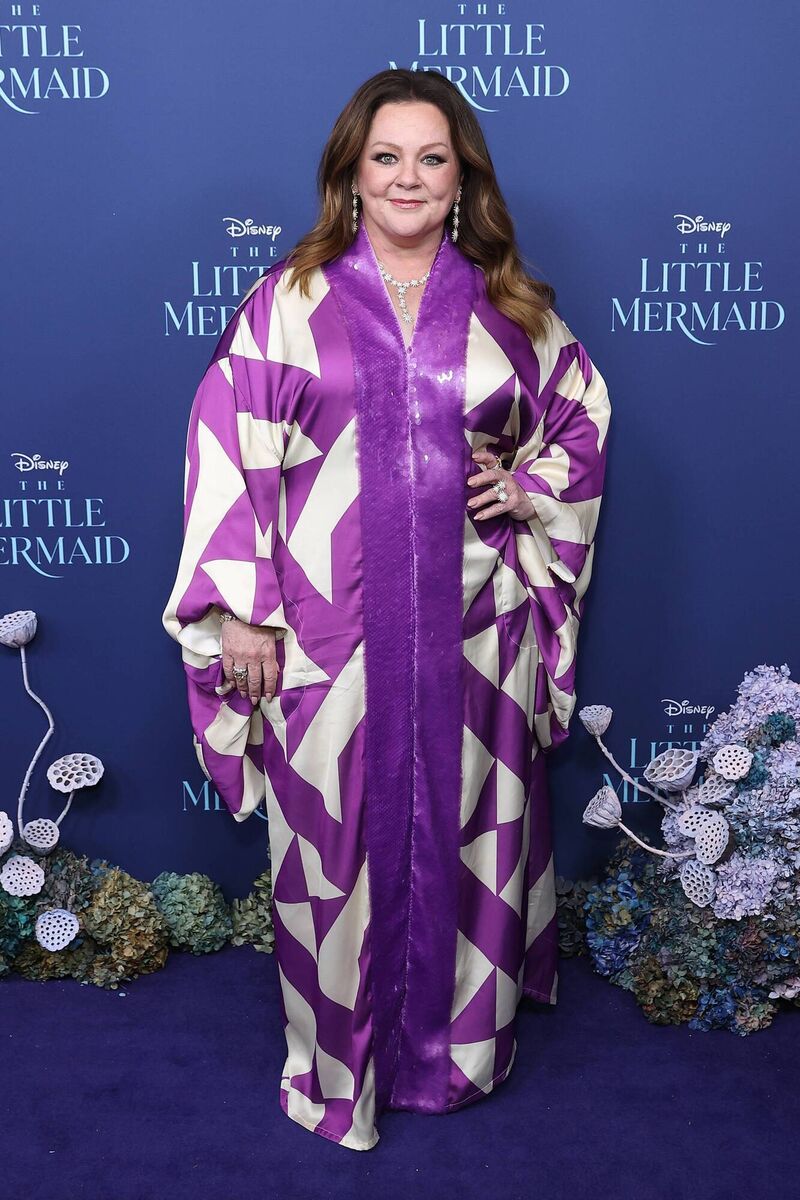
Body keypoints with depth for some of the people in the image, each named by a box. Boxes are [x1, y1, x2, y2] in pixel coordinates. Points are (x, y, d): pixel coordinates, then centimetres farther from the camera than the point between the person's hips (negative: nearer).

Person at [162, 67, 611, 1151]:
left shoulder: (510, 303, 7)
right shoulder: (291, 297, 0)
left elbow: (583, 414, 17)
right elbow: (228, 444, -3)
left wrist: (530, 486, -3)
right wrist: (238, 608, -8)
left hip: (472, 630, 2)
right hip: (328, 628, -1)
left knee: (468, 829, 13)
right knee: (335, 836, 7)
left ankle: (463, 1040, 36)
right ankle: (340, 1058, 30)